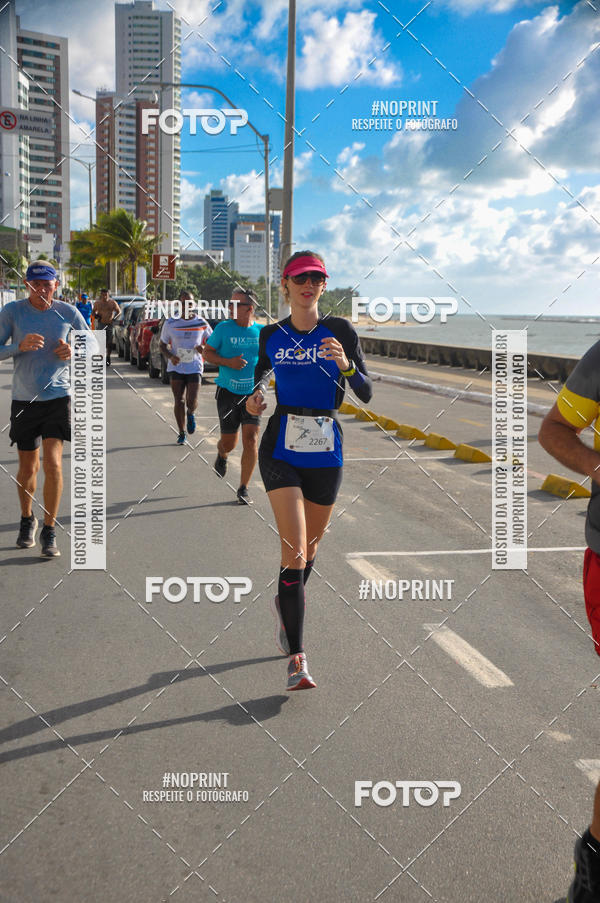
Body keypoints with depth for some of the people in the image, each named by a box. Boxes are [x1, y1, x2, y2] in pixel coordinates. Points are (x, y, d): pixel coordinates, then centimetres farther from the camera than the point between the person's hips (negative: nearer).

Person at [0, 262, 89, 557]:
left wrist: (73, 352, -11)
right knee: (28, 468, 10)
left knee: (53, 463, -12)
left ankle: (49, 530, 2)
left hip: (58, 397, -1)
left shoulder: (68, 312, 0)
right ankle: (27, 520, 35)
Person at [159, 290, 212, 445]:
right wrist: (170, 356, -14)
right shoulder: (170, 323, -1)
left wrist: (204, 349, -13)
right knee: (178, 401, 3)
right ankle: (181, 433, 20)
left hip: (195, 367, -1)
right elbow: (163, 345, 6)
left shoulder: (201, 323, -2)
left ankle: (191, 415, 26)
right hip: (176, 367, 1)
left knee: (191, 401, -12)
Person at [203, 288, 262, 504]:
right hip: (228, 392, -1)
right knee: (229, 442, 3)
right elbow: (207, 353, 2)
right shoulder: (223, 328, -3)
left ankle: (243, 489, 2)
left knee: (251, 440, -10)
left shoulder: (261, 331, 2)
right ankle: (222, 454, 43)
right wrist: (228, 362, -14)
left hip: (253, 393, 1)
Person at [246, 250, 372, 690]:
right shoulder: (271, 335, 4)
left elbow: (366, 394, -6)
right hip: (282, 449, -1)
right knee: (295, 551, -13)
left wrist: (345, 365, -24)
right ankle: (297, 657, -9)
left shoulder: (340, 331, -1)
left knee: (309, 549, 15)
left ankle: (285, 604, 46)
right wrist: (257, 396, 1)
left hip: (326, 450, 1)